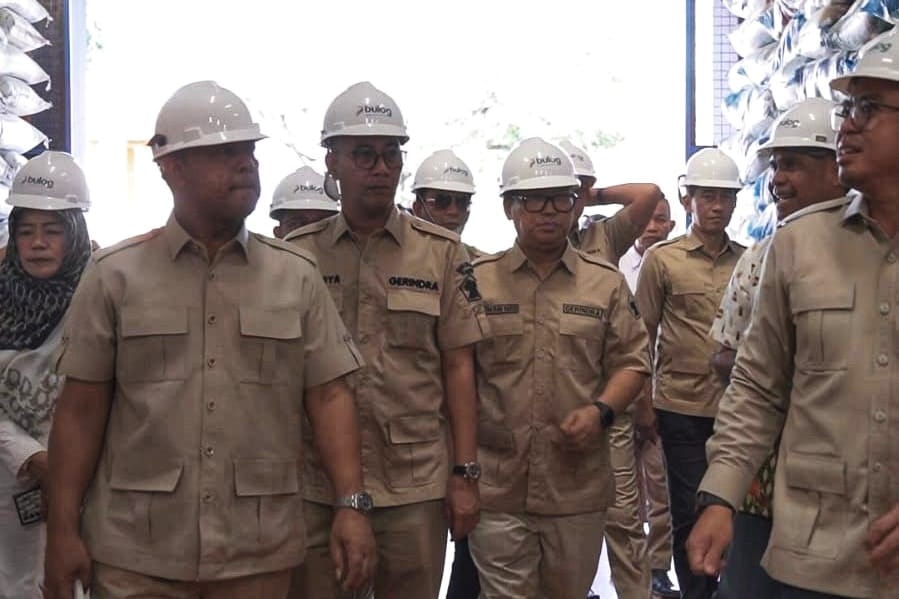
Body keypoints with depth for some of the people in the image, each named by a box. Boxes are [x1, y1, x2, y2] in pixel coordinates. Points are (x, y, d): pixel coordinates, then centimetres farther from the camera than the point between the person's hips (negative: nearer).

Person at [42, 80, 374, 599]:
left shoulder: (298, 275, 4)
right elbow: (82, 409, 1)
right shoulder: (115, 274, 0)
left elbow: (328, 395, 2)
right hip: (134, 554, -1)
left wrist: (351, 504, -7)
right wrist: (63, 529, -2)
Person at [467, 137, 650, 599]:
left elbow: (631, 361, 6)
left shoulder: (606, 282, 5)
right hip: (495, 487, -2)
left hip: (578, 486, 2)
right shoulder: (476, 280, 0)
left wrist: (601, 411, -12)